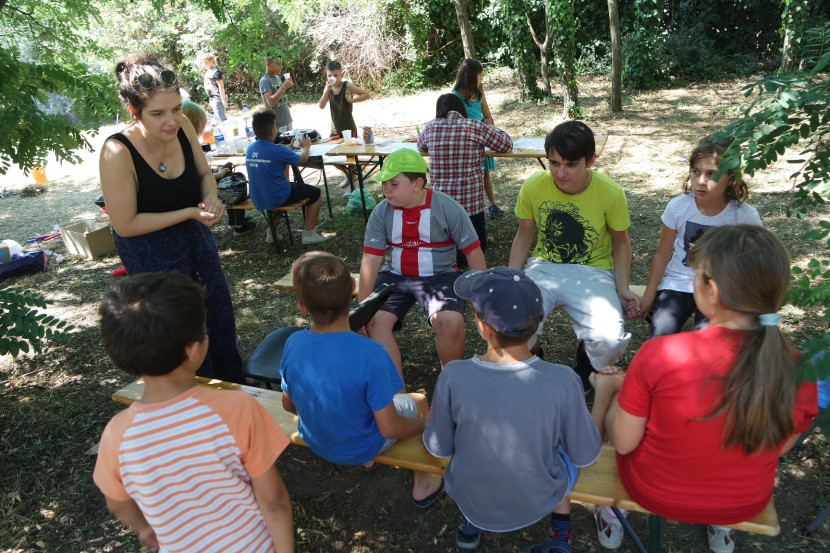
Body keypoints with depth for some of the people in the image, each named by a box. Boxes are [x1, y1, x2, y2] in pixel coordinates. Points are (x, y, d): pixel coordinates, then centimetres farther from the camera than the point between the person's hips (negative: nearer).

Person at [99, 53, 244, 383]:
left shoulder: (183, 127, -15)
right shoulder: (118, 153, -29)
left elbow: (204, 174, 2)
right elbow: (125, 225, -23)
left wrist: (211, 199, -20)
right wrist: (190, 212, -27)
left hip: (195, 237, 6)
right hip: (151, 253, -6)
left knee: (220, 315, 20)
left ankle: (232, 385, 44)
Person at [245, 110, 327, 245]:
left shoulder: (250, 149, -2)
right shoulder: (279, 150, -21)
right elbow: (303, 159, -3)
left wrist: (291, 147, 24)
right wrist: (306, 147, 18)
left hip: (257, 200, 7)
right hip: (278, 199, -7)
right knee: (315, 192, 13)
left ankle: (272, 232, 38)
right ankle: (309, 234, 12)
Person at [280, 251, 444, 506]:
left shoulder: (294, 343, -21)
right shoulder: (370, 354, -36)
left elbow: (289, 404, -5)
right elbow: (389, 429, -28)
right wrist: (428, 423, -8)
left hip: (315, 441, 5)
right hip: (362, 446, -4)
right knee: (419, 400, 20)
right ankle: (423, 485, 35)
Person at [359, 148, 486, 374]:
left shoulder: (447, 208, -10)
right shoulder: (381, 213, -4)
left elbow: (473, 251, -5)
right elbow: (371, 259, -8)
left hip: (440, 276, -2)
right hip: (395, 276, 3)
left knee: (451, 322, -29)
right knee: (373, 320, -22)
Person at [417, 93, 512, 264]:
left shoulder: (430, 128, 2)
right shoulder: (474, 126, -7)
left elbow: (420, 147, 24)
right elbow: (507, 144, 3)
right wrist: (495, 131, 22)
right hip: (471, 201, -3)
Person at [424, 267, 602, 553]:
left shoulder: (453, 377, -27)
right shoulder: (562, 381, -29)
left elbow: (438, 448, -11)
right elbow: (586, 456, -13)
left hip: (470, 499, 1)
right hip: (537, 504, 0)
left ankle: (470, 523, 32)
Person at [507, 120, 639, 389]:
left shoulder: (610, 193, -11)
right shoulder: (533, 188, -8)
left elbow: (620, 242, 4)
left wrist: (622, 289, -8)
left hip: (592, 272, -1)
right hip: (544, 267, 1)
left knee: (610, 341, -27)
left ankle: (584, 367, 14)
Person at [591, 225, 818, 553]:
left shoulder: (659, 355, -33)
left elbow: (623, 442, -19)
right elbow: (777, 449, -4)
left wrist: (608, 387, -1)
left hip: (654, 493, -2)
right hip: (745, 505, 3)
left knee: (618, 406, 25)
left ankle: (613, 516, 42)